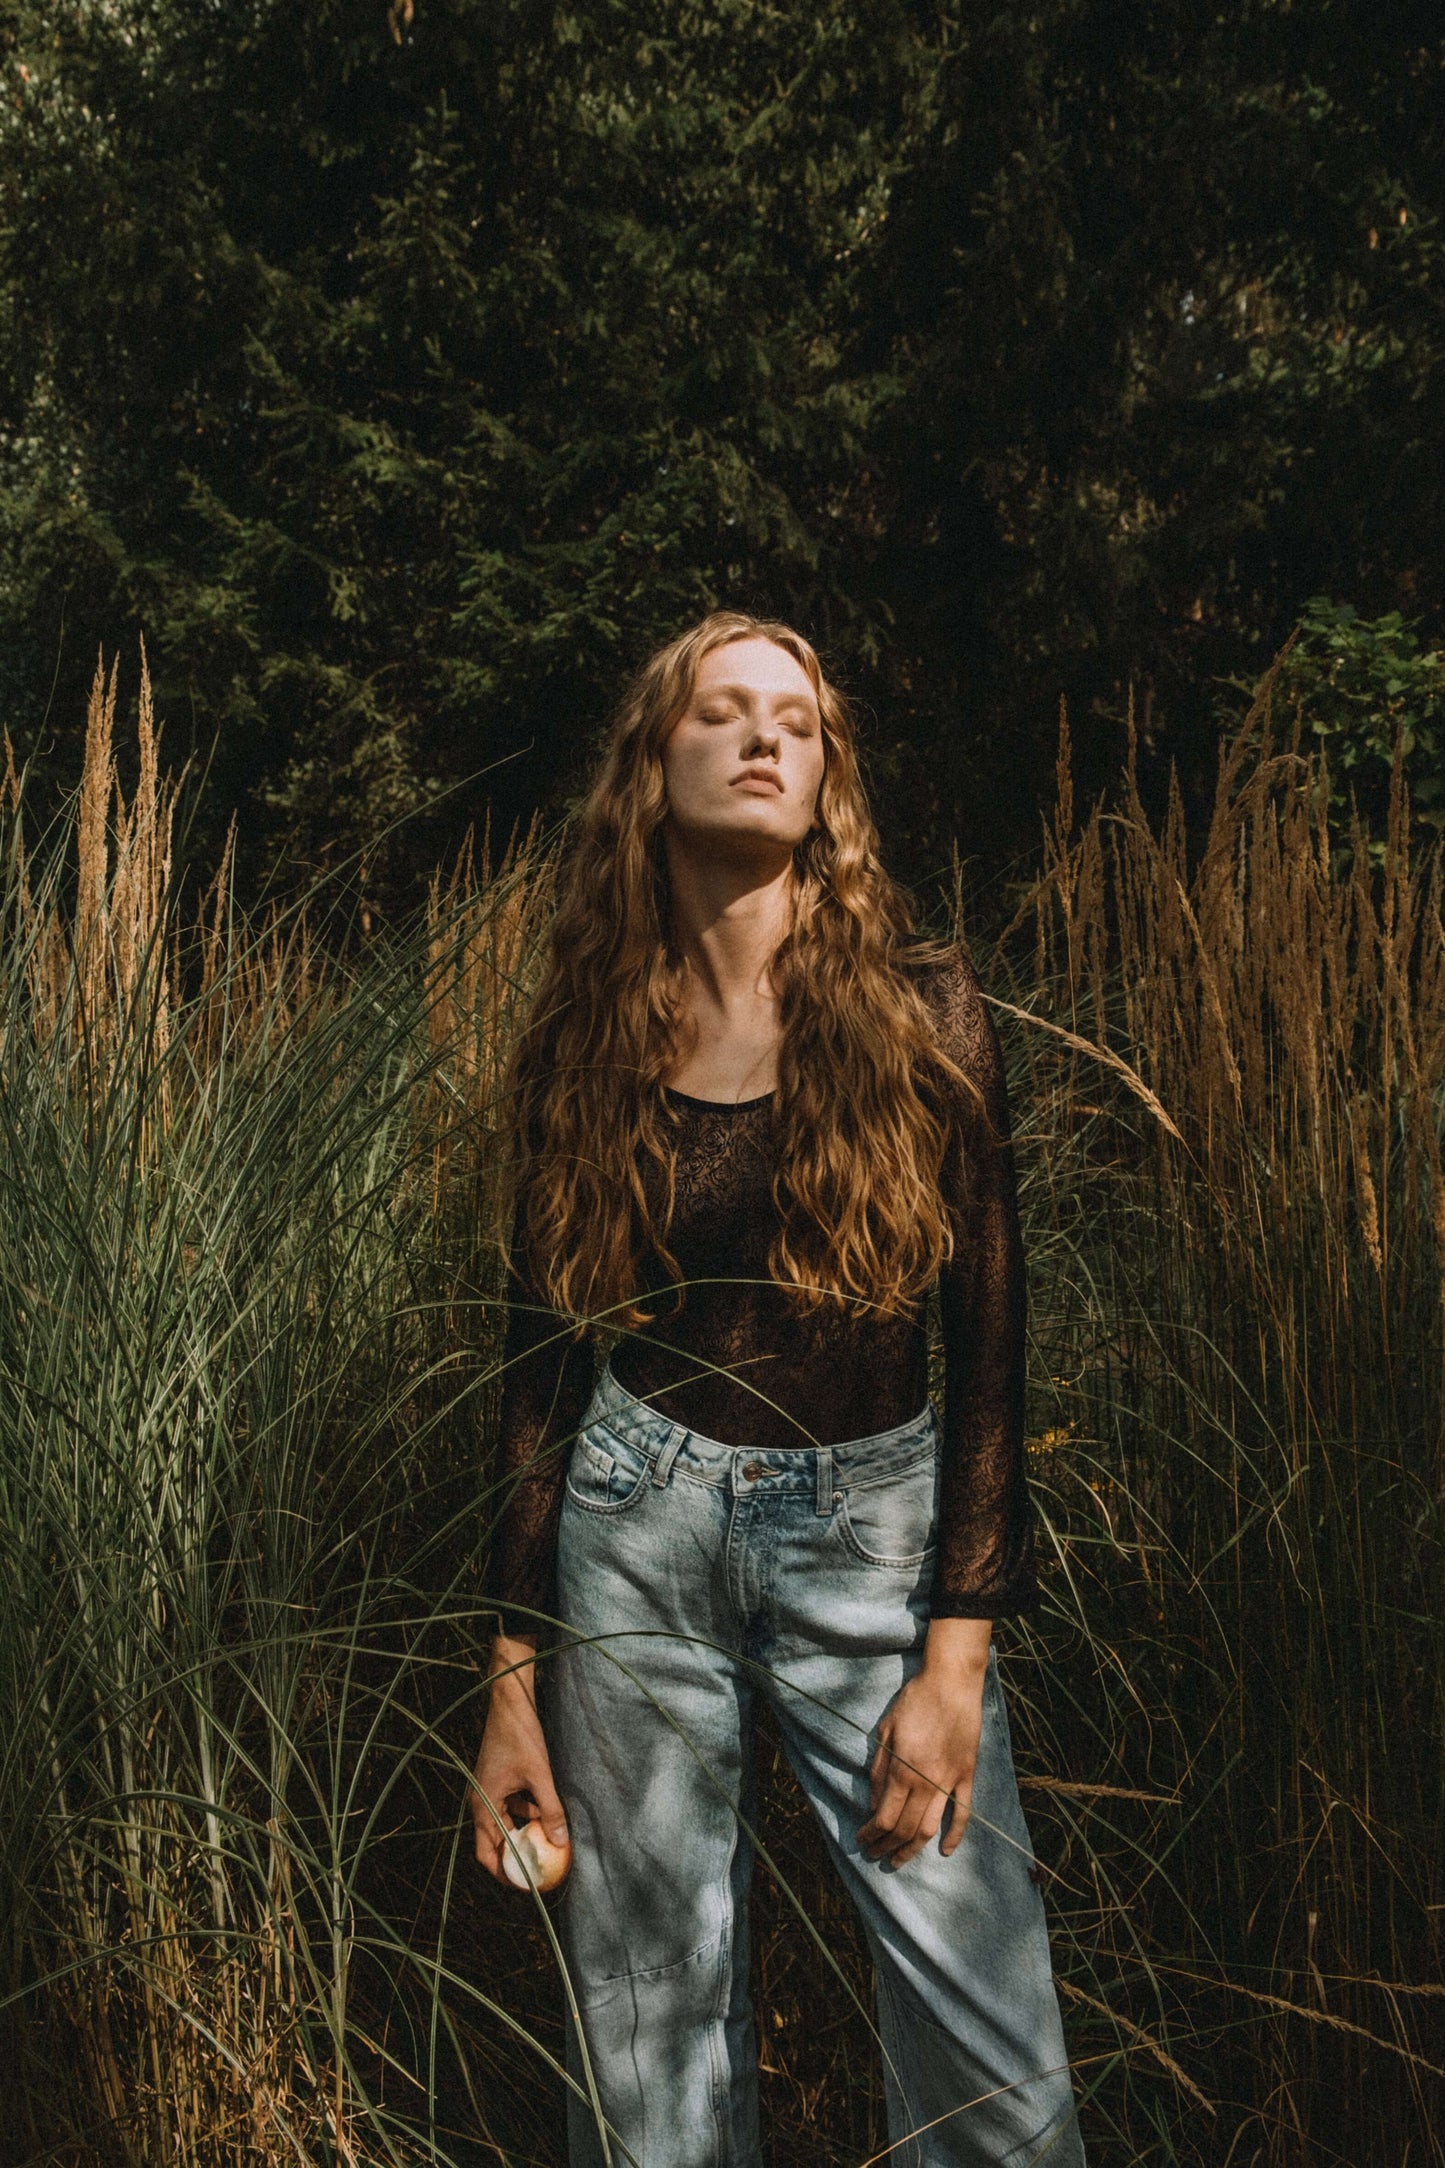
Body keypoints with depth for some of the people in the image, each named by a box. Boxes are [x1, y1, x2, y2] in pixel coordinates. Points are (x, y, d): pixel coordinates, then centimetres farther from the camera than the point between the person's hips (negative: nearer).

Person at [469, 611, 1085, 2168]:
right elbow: (539, 1362, 5)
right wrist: (513, 1680, 3)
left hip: (878, 1524, -1)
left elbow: (987, 1339, -4)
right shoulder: (584, 1040, 1)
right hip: (639, 1522, 1)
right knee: (646, 2025, 10)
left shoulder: (921, 1008, -4)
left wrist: (957, 1652, -9)